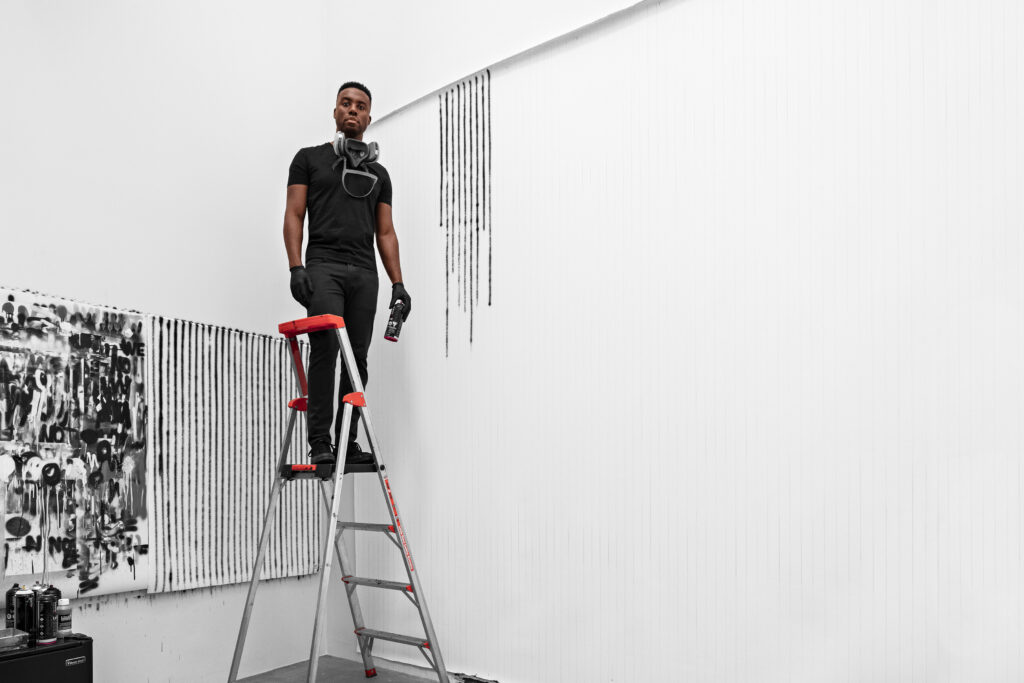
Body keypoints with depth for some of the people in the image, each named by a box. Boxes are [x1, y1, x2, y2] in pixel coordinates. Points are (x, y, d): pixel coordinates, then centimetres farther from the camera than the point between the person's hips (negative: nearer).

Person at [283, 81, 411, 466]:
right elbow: (294, 215, 2)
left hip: (364, 273, 4)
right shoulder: (310, 158, 11)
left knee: (357, 360, 2)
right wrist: (296, 267, -12)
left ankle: (347, 443, 8)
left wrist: (398, 283, 5)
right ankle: (319, 442, -13)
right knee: (326, 351, -17)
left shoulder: (378, 173, 21)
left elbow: (385, 232, 16)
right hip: (323, 266, -4)